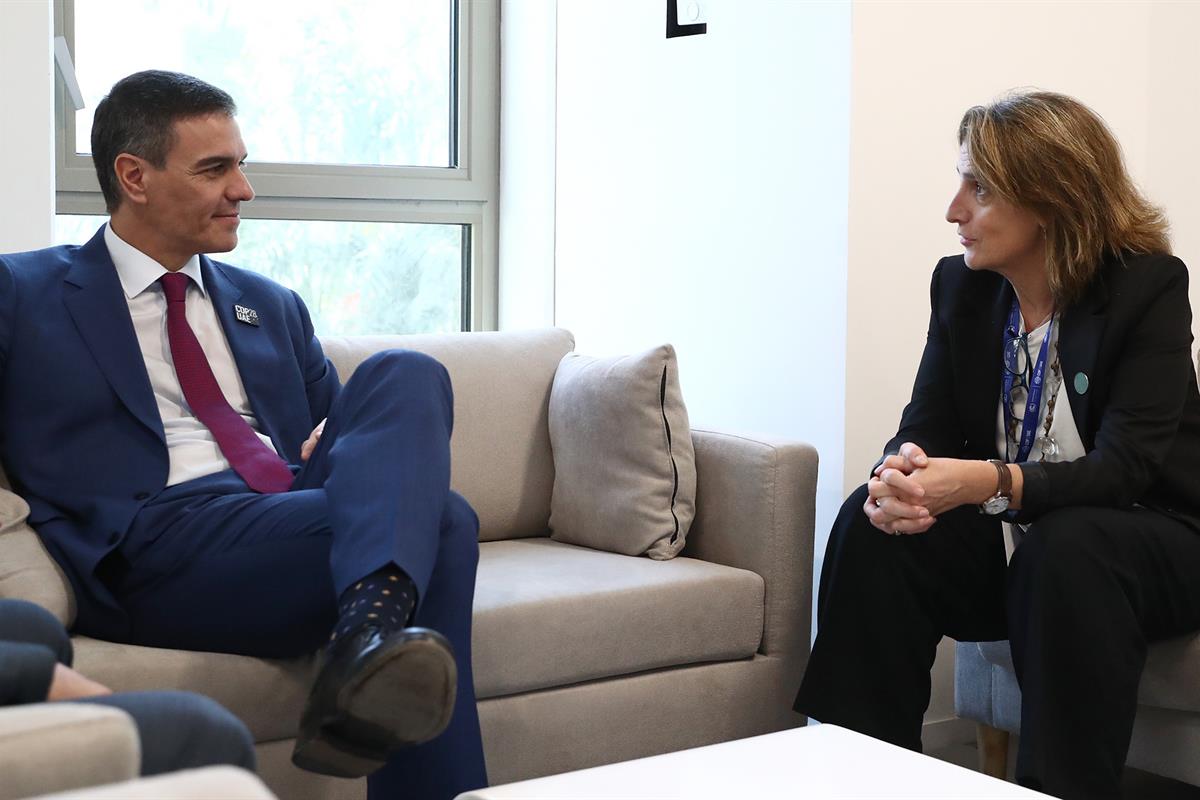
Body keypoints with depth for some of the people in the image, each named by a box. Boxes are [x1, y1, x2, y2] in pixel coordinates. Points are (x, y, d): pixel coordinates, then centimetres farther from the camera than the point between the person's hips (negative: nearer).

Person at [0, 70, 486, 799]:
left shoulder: (272, 307, 28)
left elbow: (328, 425, 29)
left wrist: (348, 448, 3)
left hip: (302, 520, 6)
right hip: (160, 545, -5)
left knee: (405, 376, -26)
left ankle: (368, 641, -42)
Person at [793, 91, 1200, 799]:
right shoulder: (961, 284, 1)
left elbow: (1126, 467, -24)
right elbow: (926, 424, -2)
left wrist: (993, 482, -41)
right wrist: (899, 476, -28)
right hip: (1010, 542, 4)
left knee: (1068, 548, -37)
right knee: (873, 522, -21)